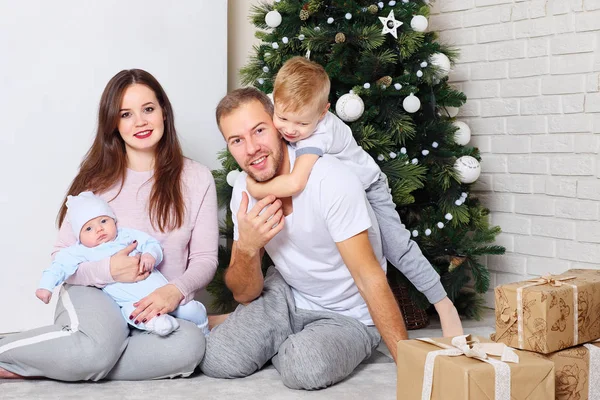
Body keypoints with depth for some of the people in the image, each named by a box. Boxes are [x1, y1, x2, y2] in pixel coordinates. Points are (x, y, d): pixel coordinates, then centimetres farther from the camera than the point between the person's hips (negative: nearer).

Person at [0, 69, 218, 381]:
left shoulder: (196, 178, 7)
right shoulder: (96, 179, 6)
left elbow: (205, 258, 3)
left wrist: (176, 290, -19)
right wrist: (108, 270, -18)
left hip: (157, 308, 2)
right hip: (93, 295, -2)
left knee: (190, 346, -35)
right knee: (94, 348, -39)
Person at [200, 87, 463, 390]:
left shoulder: (330, 180, -27)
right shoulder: (244, 189, -7)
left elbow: (370, 279, -26)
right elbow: (245, 295, -4)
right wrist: (247, 248, -26)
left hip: (348, 316, -4)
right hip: (286, 296, 5)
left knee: (304, 367, -33)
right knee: (215, 360, -15)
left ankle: (297, 345, 4)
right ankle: (289, 341, 14)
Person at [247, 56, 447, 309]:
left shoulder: (318, 134, -42)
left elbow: (296, 183, -54)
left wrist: (257, 189, -40)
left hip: (367, 186, -7)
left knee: (397, 247, -4)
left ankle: (442, 302, 9)